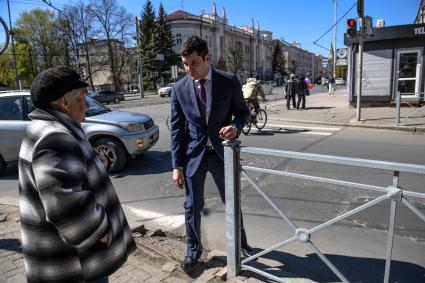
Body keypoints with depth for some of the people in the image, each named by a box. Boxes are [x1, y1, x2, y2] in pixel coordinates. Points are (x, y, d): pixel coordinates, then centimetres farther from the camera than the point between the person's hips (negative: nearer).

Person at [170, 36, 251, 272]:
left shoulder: (229, 81, -7)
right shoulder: (179, 89, -4)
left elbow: (243, 111, 3)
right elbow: (177, 129, -2)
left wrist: (235, 126, -21)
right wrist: (177, 165, -5)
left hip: (221, 152, 0)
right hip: (194, 154, 1)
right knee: (192, 206, 11)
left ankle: (240, 242, 43)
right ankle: (194, 250, 35)